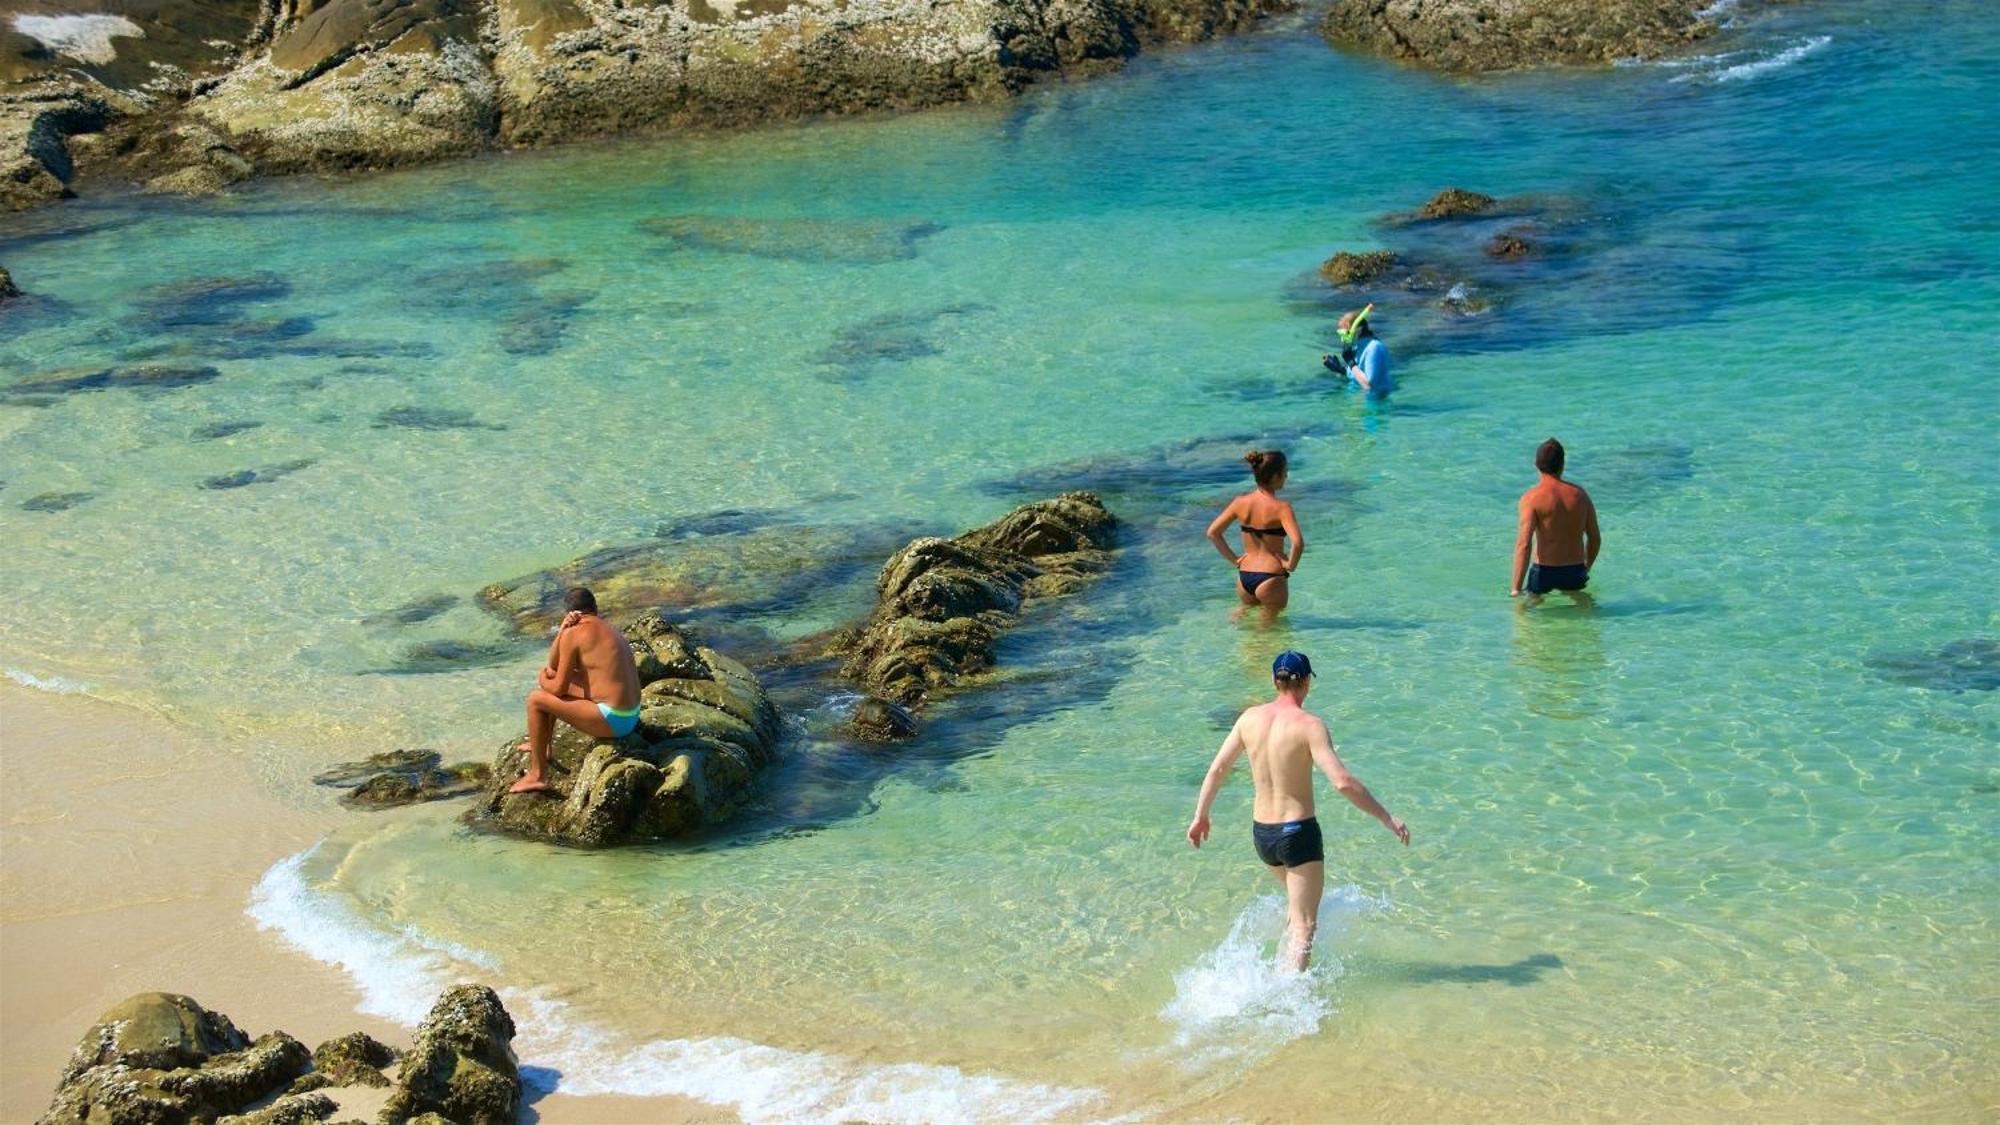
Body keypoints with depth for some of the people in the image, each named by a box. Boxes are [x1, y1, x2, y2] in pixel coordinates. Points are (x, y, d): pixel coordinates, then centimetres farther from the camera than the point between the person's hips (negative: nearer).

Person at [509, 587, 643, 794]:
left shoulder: (573, 634, -12)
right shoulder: (610, 630, 15)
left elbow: (559, 688, -8)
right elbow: (553, 666, 18)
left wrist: (543, 682, 14)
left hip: (611, 721, -9)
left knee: (536, 699, -1)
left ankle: (538, 775, 7)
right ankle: (542, 747, 40)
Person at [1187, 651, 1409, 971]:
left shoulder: (1250, 718, 0)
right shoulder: (1309, 725, -17)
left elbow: (1217, 769, 6)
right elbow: (1343, 782, -23)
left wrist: (1201, 816, 18)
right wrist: (1387, 818, -16)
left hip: (1261, 833, 6)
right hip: (1299, 832, -6)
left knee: (1297, 898, 32)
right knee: (1304, 924, 0)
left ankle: (1287, 966, 38)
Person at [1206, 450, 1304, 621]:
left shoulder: (1241, 502, 0)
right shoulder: (1281, 507, -16)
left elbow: (1212, 533, 3)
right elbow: (1298, 543, -29)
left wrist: (1234, 559, 9)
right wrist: (1291, 565, -11)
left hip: (1244, 576, 6)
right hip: (1270, 578, -6)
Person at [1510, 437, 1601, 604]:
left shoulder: (1531, 498, -10)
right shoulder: (1580, 495, 4)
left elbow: (1524, 544, -18)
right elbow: (1596, 538, 11)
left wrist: (1516, 587, -18)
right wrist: (1586, 568, 29)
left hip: (1544, 571, -4)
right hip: (1575, 571, 4)